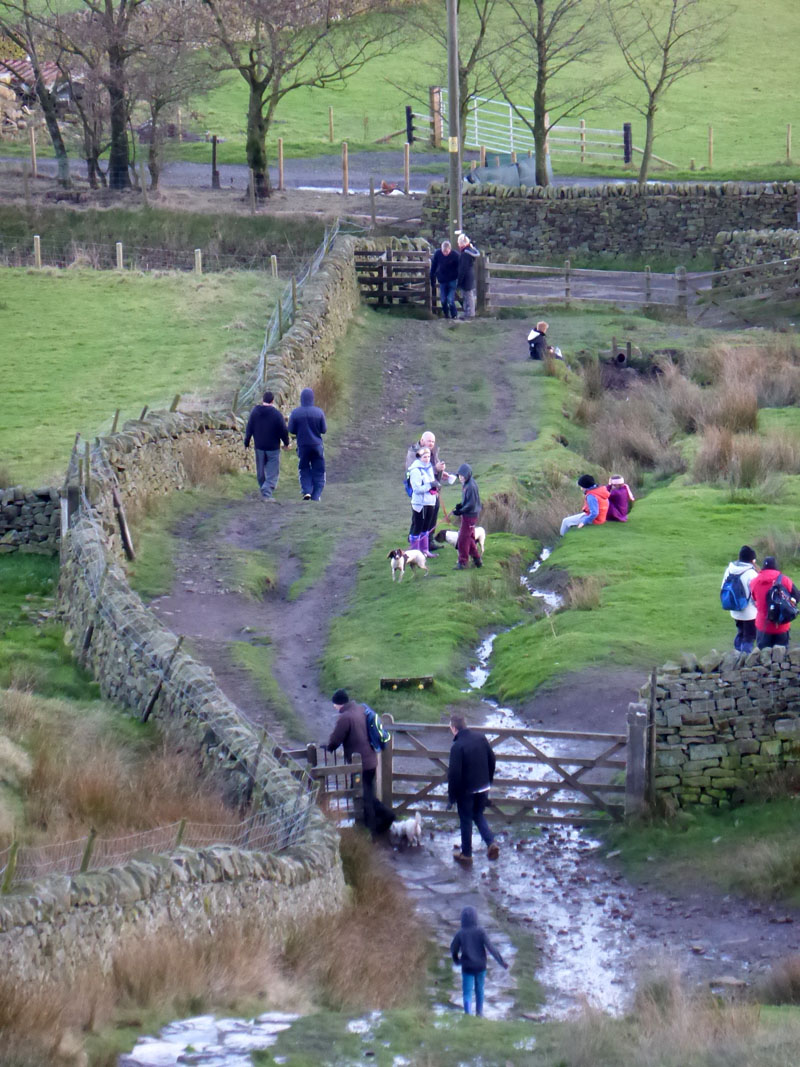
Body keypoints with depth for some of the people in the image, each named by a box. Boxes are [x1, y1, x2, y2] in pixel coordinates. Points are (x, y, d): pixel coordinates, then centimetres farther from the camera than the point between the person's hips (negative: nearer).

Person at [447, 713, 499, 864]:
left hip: (466, 790, -6)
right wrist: (488, 780, 20)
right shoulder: (480, 738, -3)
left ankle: (466, 854, 23)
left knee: (466, 820, 11)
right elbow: (492, 760, 7)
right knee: (479, 815, 24)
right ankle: (491, 843, 5)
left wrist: (451, 796, -9)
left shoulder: (457, 747, -23)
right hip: (483, 788, 6)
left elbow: (454, 774, -21)